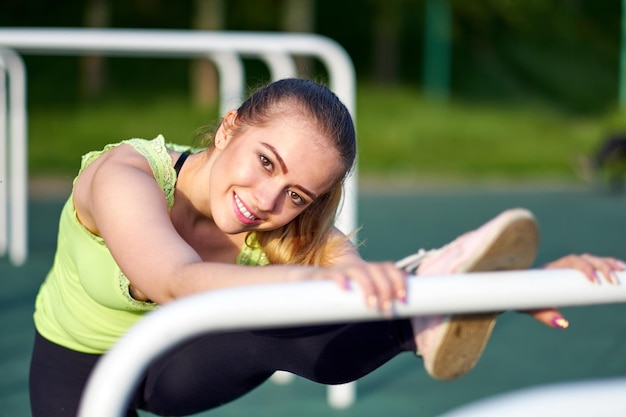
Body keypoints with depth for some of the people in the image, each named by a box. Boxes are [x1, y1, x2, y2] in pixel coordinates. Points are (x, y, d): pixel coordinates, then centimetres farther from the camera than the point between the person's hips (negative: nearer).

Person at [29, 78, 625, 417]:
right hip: (75, 367, -1)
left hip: (174, 362, 2)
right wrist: (320, 280, -82)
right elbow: (177, 282, -64)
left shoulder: (290, 236, -29)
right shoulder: (124, 175, -42)